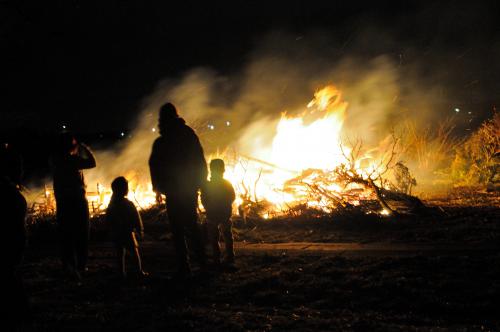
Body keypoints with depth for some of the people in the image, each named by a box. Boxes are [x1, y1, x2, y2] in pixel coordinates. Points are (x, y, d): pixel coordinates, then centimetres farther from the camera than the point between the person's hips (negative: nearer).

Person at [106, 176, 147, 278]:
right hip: (127, 232, -4)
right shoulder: (128, 204, -12)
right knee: (135, 252, 5)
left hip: (116, 234, 4)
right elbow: (136, 218, -11)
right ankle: (139, 271, 3)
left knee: (120, 253, 10)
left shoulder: (111, 206, 2)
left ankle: (122, 273, 9)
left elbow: (108, 221, 9)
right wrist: (140, 230, -1)